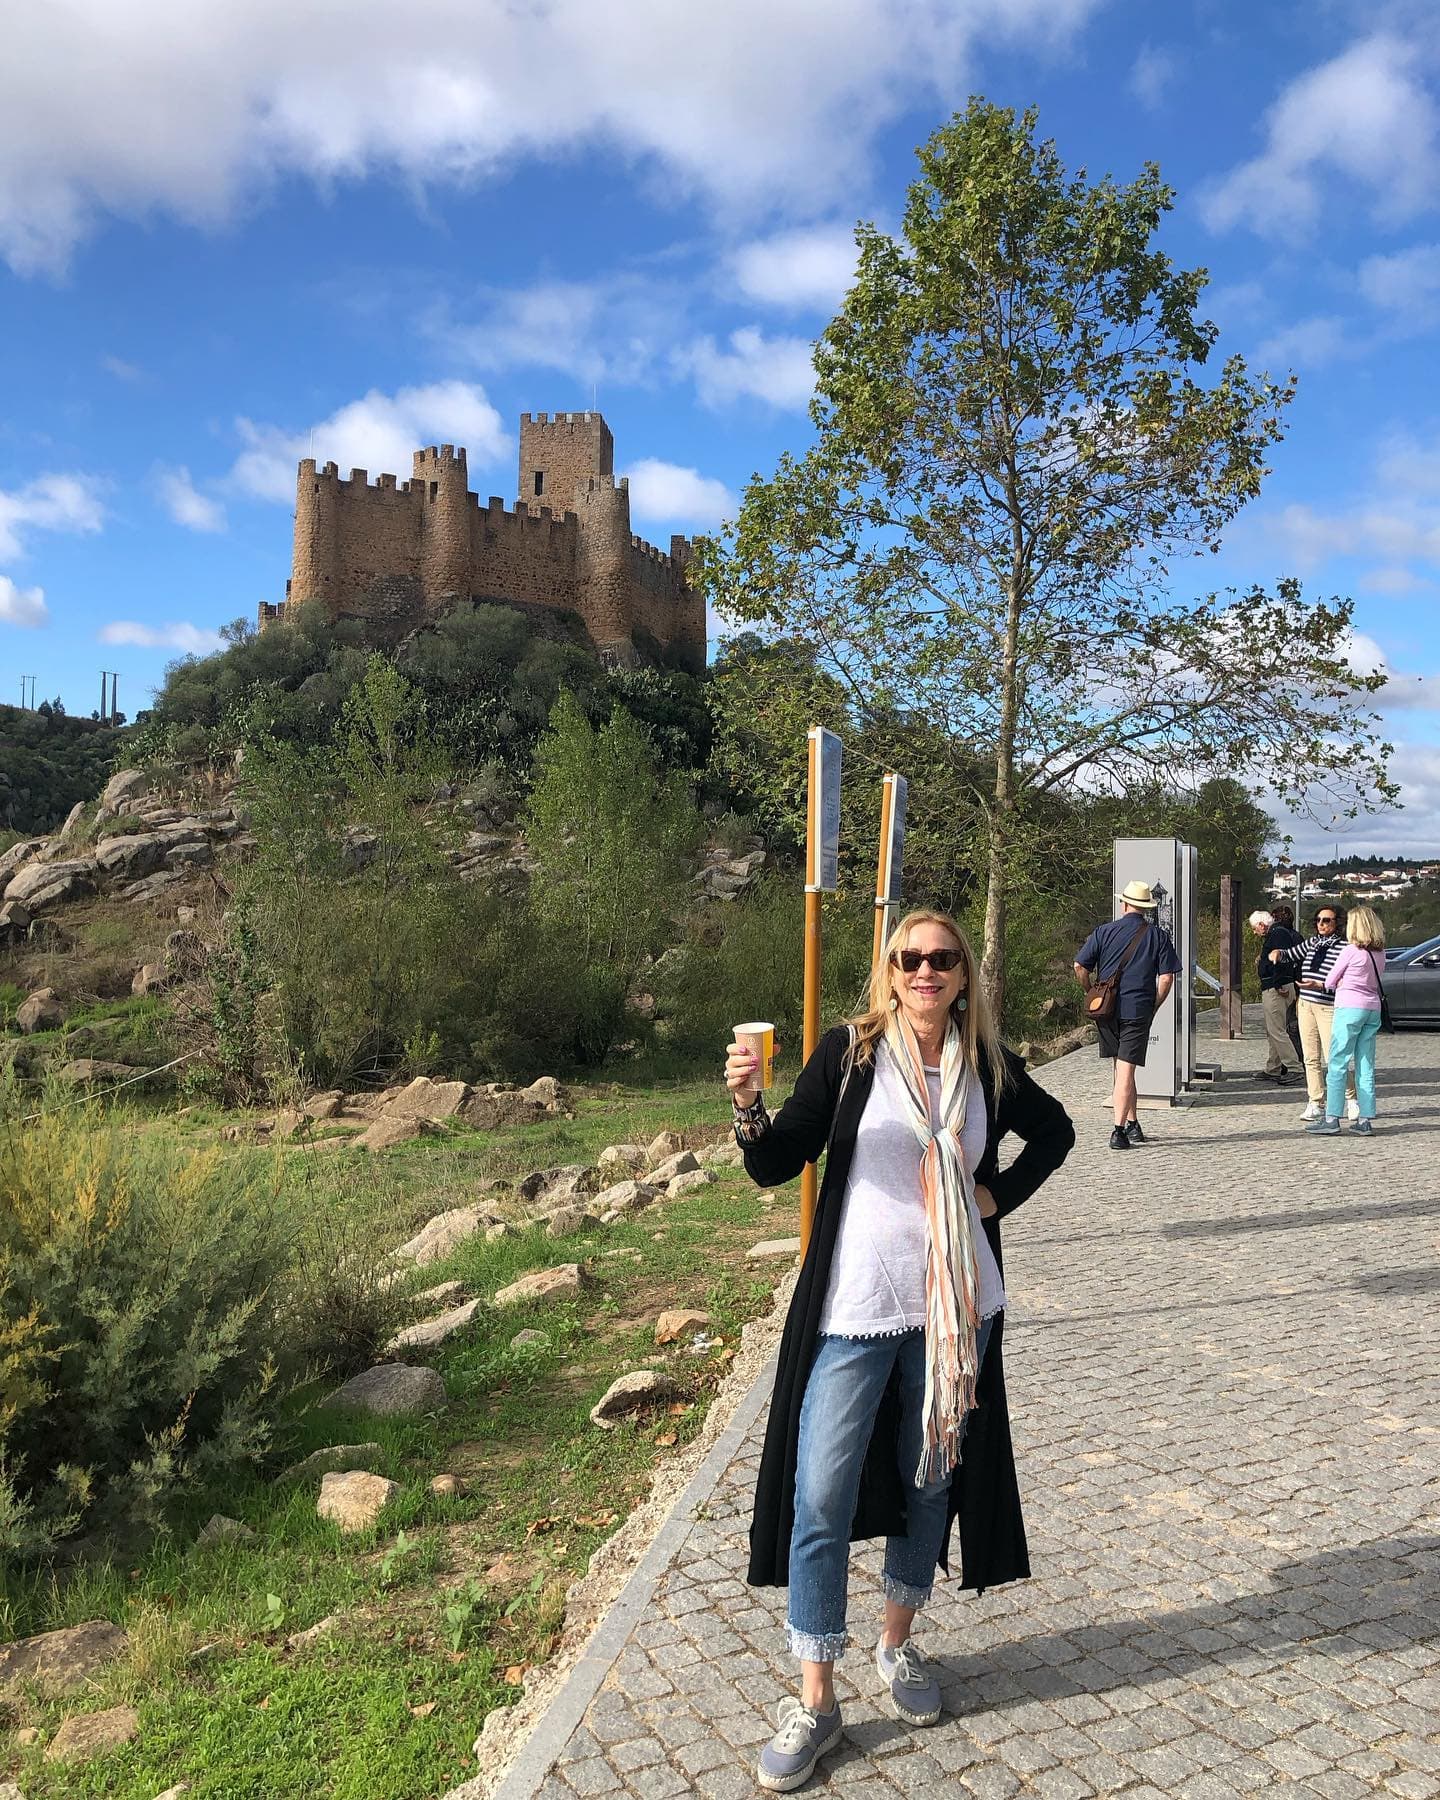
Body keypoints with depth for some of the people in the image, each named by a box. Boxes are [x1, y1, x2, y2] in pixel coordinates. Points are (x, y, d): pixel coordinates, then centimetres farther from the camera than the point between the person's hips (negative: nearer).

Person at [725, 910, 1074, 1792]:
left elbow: (1055, 1131, 19)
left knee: (930, 1480, 17)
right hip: (854, 1307, -2)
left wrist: (997, 1195, 4)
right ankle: (815, 1701, 15)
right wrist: (749, 1106, -30)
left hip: (955, 1307, 3)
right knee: (821, 1497, -1)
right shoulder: (850, 1051, -7)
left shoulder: (987, 1065, 0)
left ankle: (899, 1644, 40)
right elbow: (778, 1165, -10)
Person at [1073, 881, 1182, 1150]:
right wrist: (1152, 1008, 8)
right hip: (1138, 1011, -2)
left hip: (1107, 1010, 2)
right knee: (1126, 1069, -3)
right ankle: (1119, 1130, -11)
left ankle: (1132, 1124, 23)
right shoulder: (1158, 935, 2)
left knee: (1122, 1067, 16)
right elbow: (1166, 978, -3)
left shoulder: (1104, 931, 3)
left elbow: (1080, 967, -1)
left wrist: (1092, 995, 12)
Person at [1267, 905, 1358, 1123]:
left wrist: (1319, 985, -23)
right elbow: (1290, 955, 23)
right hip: (1305, 1005, 6)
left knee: (1333, 1058, -6)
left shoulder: (1344, 948, -7)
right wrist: (1278, 954, 1)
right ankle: (1315, 1103, 13)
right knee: (1311, 1058, 7)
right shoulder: (1311, 943, 12)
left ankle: (1351, 1098, 14)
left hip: (1328, 1007, -6)